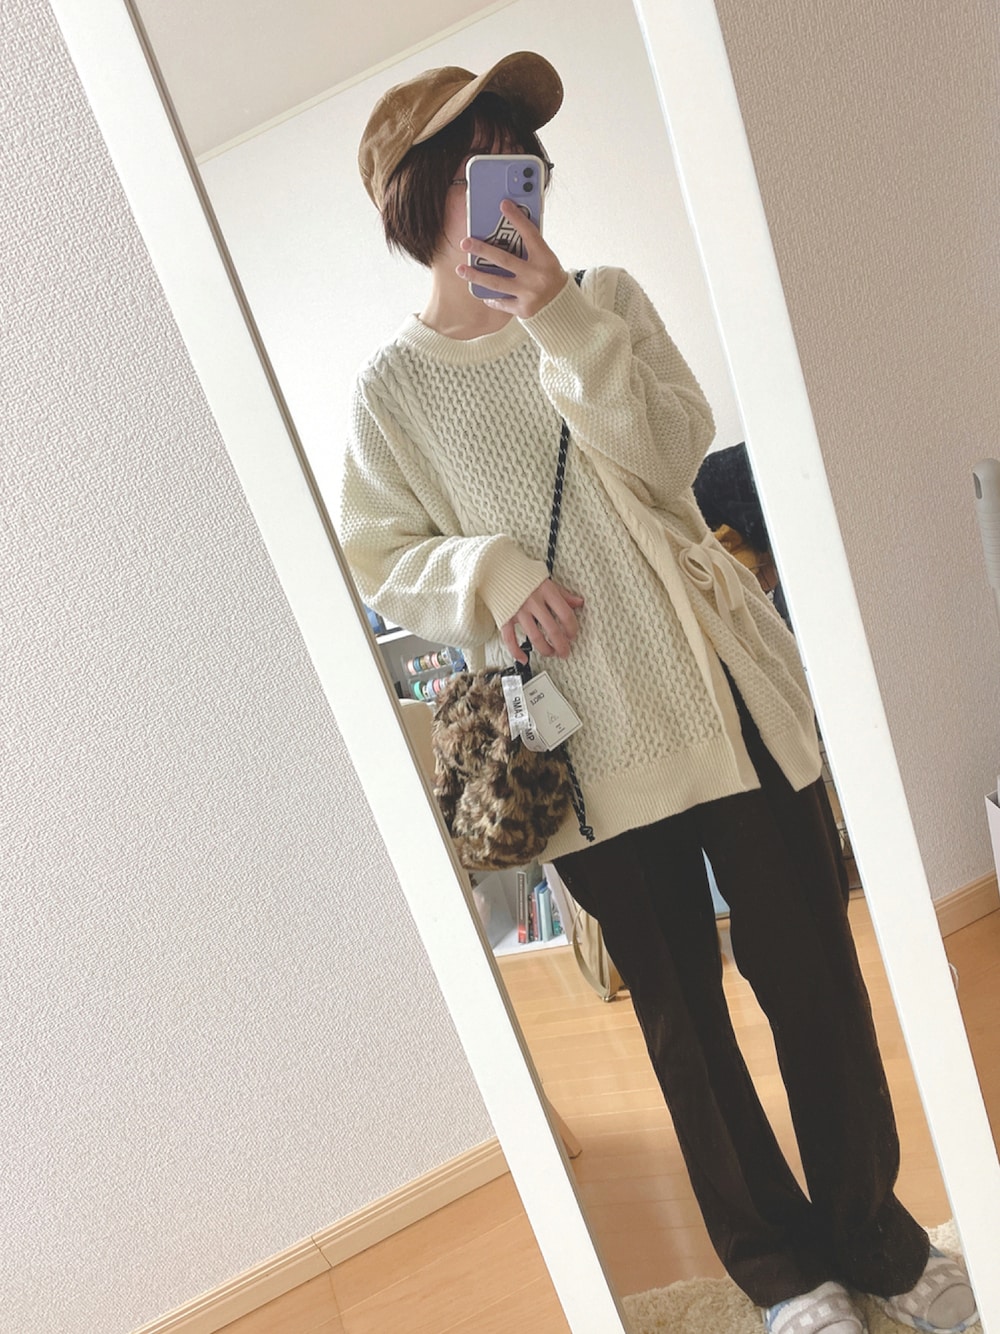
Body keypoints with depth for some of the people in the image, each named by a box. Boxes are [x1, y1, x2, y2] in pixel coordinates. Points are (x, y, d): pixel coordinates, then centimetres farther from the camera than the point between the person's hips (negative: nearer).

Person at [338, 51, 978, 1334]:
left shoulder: (604, 300, 8)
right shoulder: (392, 386, 3)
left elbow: (670, 450, -6)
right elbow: (383, 556, 3)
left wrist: (562, 319, -16)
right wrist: (492, 573, -15)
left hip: (725, 696, 2)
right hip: (583, 739, -1)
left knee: (811, 973, 9)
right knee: (683, 1014, 11)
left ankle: (874, 1230, 37)